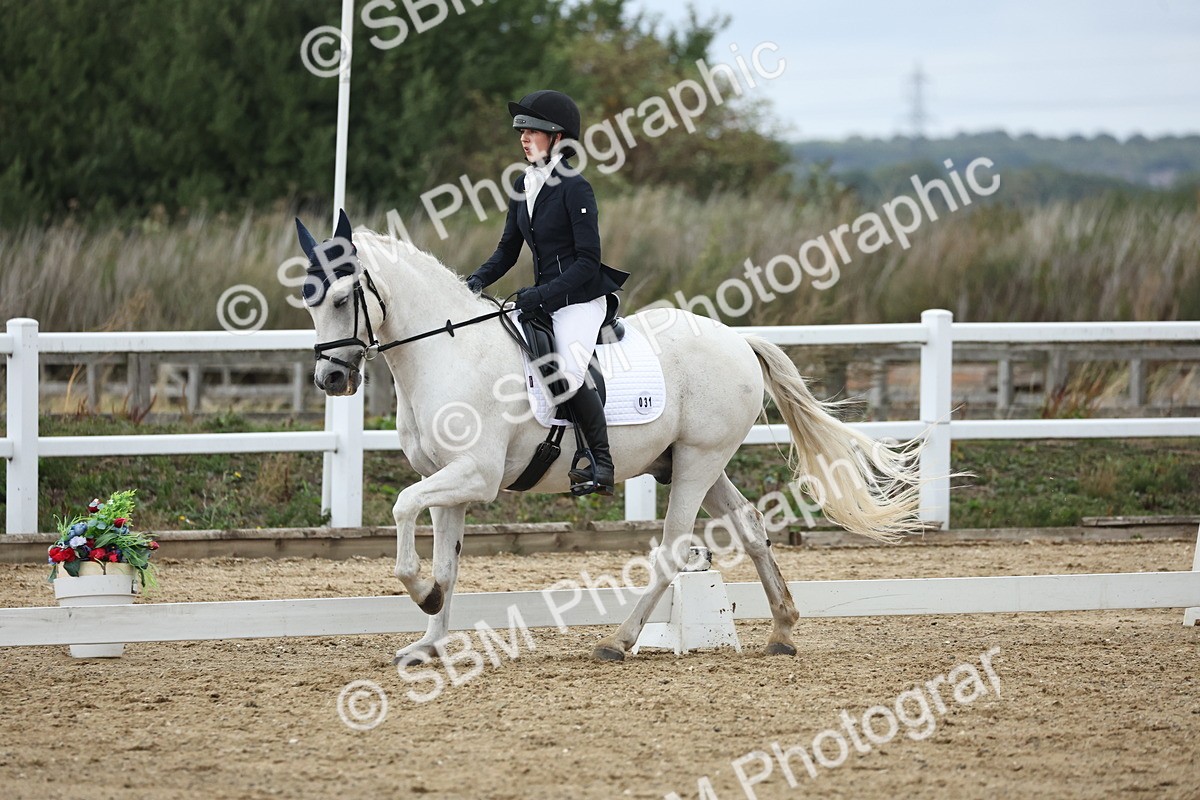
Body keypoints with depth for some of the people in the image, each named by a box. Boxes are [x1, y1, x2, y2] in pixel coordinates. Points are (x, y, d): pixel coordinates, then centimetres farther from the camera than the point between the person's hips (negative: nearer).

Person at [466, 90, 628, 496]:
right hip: (542, 301, 9)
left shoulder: (575, 188, -13)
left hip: (581, 299, -9)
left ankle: (602, 463, -16)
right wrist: (478, 280, -2)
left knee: (568, 373, -27)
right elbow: (508, 249, 16)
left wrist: (543, 293, -23)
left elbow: (588, 261, -16)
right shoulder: (524, 185, 10)